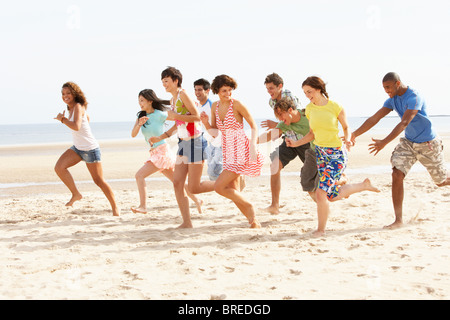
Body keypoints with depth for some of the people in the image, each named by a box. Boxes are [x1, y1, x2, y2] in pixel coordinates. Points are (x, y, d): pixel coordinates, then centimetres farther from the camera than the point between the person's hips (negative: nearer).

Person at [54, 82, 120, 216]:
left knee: (99, 180, -2)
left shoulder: (78, 107, -18)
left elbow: (76, 126, -34)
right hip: (77, 148, 8)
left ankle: (115, 207, 12)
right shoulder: (71, 107, 8)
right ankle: (76, 194, 1)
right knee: (59, 167, -12)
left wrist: (62, 119, -22)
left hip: (90, 149, -8)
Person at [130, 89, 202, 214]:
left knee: (139, 175, -18)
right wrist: (139, 124, -23)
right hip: (154, 153, 7)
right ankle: (197, 201, 27)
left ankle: (143, 206, -18)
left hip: (162, 151, -7)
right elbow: (133, 134, -4)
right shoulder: (141, 116, 6)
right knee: (175, 180, 16)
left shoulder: (160, 115, -12)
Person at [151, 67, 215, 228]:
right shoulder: (172, 100, 15)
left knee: (194, 188, -7)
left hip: (195, 142, -9)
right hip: (183, 144, 9)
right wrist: (161, 137, 19)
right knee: (177, 183, 0)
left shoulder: (183, 95, -12)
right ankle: (186, 222, 5)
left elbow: (197, 117, -19)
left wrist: (175, 116, -18)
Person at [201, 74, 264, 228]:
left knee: (219, 187, -14)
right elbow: (214, 132, 14)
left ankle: (249, 206, 2)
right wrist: (205, 123, -6)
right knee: (234, 193, 8)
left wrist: (253, 145, -20)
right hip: (228, 152, 7)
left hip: (240, 151, -7)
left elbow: (254, 126, -7)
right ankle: (253, 221, 18)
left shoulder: (236, 104, -11)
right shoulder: (215, 106, 8)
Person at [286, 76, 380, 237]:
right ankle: (364, 185, 37)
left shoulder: (335, 107, -13)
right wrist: (296, 143, -2)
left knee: (321, 193, -15)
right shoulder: (309, 109, 1)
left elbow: (346, 127, 2)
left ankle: (321, 229, 5)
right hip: (320, 152, 6)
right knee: (332, 196, 12)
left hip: (337, 154, -6)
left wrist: (347, 139, -18)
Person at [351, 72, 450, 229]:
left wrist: (384, 142, -46)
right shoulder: (392, 100, -1)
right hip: (408, 143, 6)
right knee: (397, 175, -15)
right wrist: (354, 134, -11)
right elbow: (374, 119, -1)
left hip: (428, 144, -6)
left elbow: (404, 123, -37)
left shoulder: (414, 98, -26)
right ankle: (398, 220, -11)